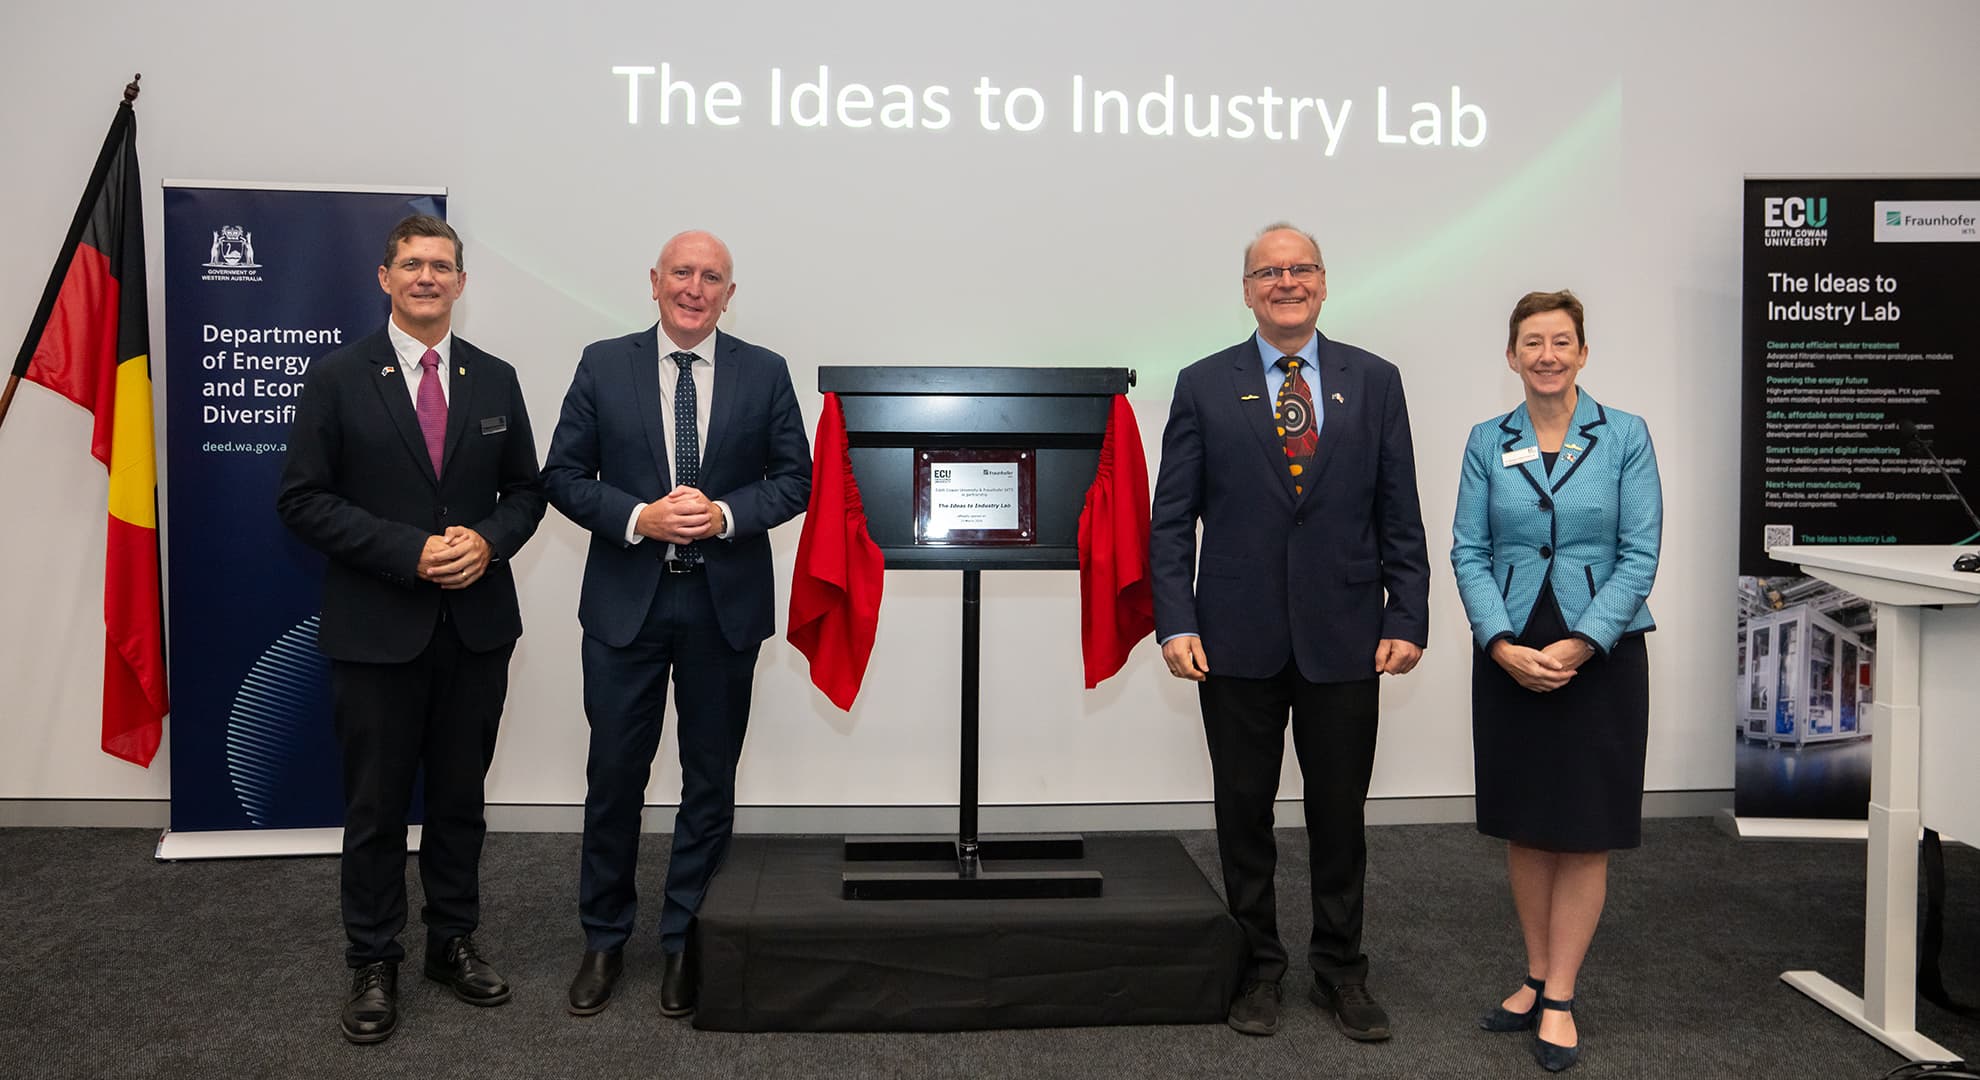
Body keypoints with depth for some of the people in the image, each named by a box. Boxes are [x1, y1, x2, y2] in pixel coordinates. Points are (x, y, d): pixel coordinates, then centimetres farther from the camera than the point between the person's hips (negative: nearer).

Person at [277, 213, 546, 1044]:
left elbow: (525, 490, 10)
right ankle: (372, 965, 23)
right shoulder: (338, 378, -3)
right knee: (376, 806, 8)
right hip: (376, 631, -2)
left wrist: (489, 540, -11)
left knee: (460, 796, 14)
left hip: (477, 627, 3)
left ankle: (453, 942, 29)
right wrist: (409, 552, -17)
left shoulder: (496, 380, 6)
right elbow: (302, 499, -7)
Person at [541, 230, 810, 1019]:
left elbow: (793, 479, 1)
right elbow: (563, 475, 0)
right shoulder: (603, 365, 1)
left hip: (725, 603, 1)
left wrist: (725, 514, -16)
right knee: (614, 775, 8)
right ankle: (604, 938, 26)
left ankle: (684, 940, 27)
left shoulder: (764, 373, 1)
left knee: (710, 778, 10)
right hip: (626, 600, 0)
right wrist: (637, 518, -16)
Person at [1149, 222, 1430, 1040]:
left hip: (1343, 636, 1)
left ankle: (1341, 972, 29)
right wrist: (1175, 623, -9)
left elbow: (1399, 514, 5)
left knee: (1339, 812, 11)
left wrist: (1407, 619, -2)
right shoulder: (1204, 385, 2)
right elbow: (1172, 519, -1)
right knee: (1244, 811, 10)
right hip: (1238, 637, 0)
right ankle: (1257, 966, 28)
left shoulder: (1375, 381, 5)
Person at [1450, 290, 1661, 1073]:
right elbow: (1469, 552, -1)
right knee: (1523, 824, 11)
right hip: (1509, 655, 2)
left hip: (1600, 652, -2)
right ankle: (1536, 977, 26)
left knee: (1584, 829, 4)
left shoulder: (1624, 435, -3)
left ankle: (1560, 999, 15)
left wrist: (1580, 646, -15)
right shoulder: (1488, 442, 3)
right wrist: (1503, 645, -13)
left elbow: (1640, 555, -6)